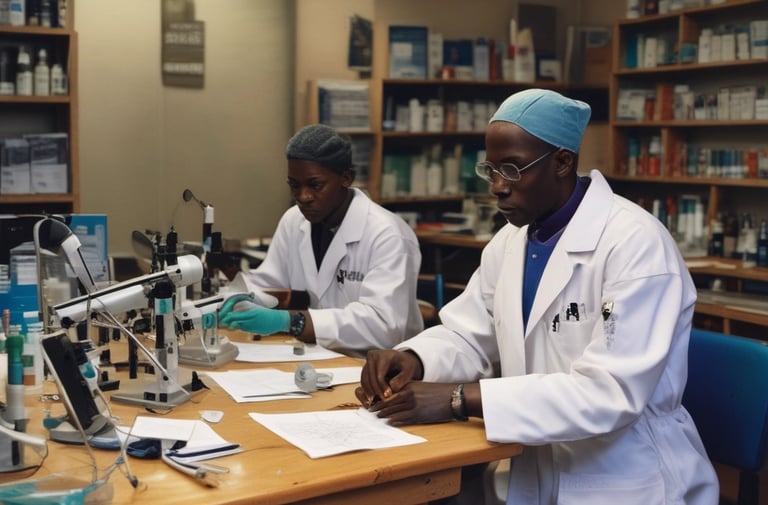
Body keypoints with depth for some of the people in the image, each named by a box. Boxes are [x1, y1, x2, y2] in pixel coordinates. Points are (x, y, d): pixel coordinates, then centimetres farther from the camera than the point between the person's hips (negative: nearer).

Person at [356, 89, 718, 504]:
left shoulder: (636, 244, -18)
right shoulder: (509, 241, 6)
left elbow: (611, 393, -25)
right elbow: (468, 335, 12)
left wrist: (461, 399, -28)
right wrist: (412, 359, -10)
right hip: (534, 470, 6)